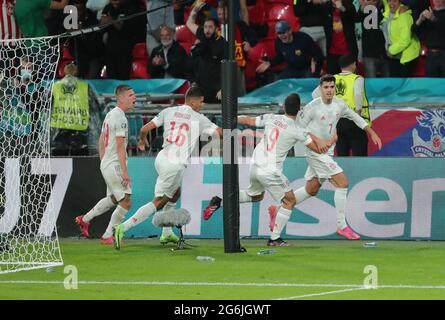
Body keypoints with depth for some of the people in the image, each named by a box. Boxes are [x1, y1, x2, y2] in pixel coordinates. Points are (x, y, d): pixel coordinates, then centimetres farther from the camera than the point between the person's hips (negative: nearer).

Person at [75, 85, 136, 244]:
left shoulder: (110, 114, 14)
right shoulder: (120, 118, -17)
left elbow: (101, 140, 20)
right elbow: (120, 146, -21)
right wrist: (124, 171, -21)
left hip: (106, 164, 10)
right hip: (115, 165, -10)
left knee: (112, 199, 24)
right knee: (125, 201, -6)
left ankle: (85, 219, 30)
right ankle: (108, 236, -2)